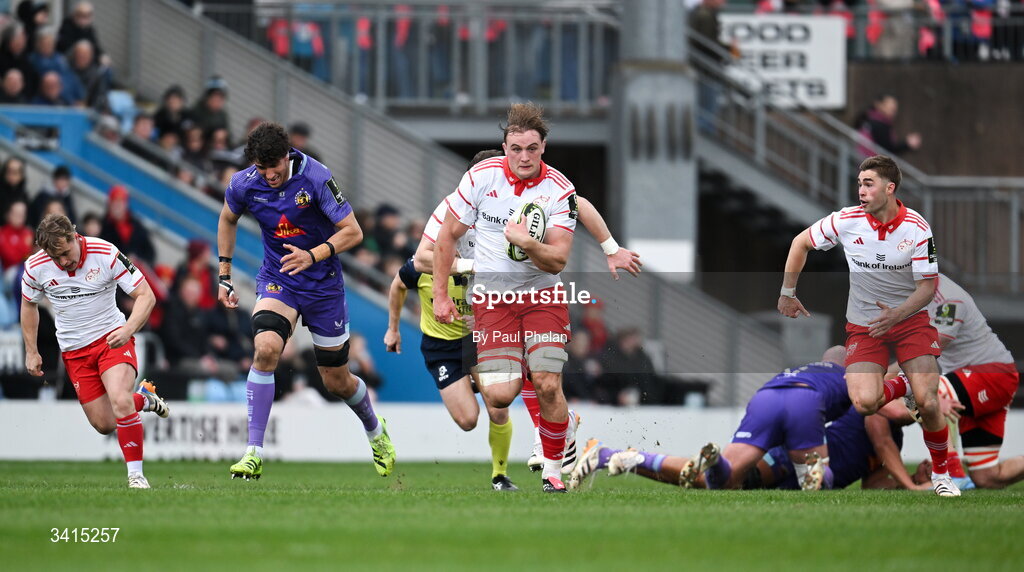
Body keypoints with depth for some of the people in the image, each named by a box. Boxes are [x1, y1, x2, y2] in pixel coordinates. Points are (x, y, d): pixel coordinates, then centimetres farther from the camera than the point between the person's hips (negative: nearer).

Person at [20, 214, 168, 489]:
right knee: (104, 424, 2)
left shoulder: (106, 254, -20)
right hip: (74, 350, 3)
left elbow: (146, 296, -17)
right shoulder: (36, 267, -11)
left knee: (120, 401, -28)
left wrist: (128, 330, -33)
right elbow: (29, 305, 11)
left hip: (112, 337, -3)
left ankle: (136, 474, -17)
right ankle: (142, 398, 34)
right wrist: (31, 351, 10)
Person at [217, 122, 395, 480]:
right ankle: (254, 453, -27)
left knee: (337, 381, 10)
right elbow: (228, 220, 12)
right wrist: (224, 275, 10)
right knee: (265, 348, -28)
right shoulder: (244, 185, -10)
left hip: (323, 285, -1)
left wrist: (313, 255, -32)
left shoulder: (316, 178, -21)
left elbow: (352, 231, -18)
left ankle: (375, 430, 44)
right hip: (276, 280, 1)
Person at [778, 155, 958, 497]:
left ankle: (941, 472, 8)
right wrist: (787, 293, 8)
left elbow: (928, 285, -10)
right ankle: (897, 388, 16)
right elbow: (801, 242, 6)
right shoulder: (847, 221, -11)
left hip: (910, 319, -1)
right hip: (863, 324, 1)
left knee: (927, 402, -17)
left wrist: (896, 314, -26)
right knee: (864, 403, -21)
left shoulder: (917, 228, -14)